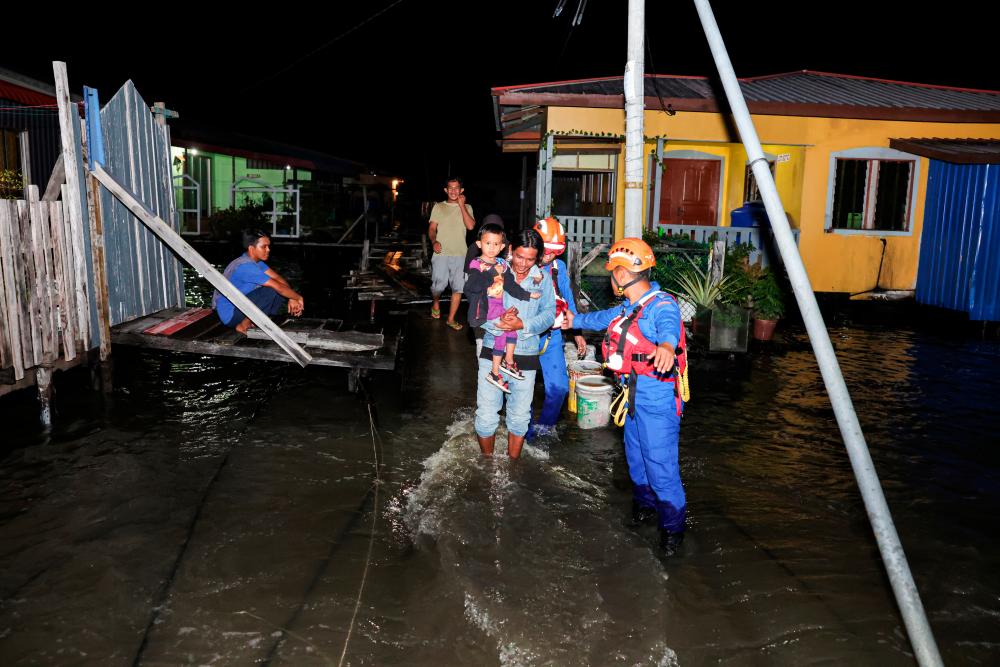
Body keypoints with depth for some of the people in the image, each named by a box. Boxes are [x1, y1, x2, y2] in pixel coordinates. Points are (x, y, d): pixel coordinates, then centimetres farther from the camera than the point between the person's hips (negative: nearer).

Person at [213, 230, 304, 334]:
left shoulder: (255, 261, 5)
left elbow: (277, 278, 3)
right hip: (230, 315, -9)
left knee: (283, 293, 1)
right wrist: (298, 297, -14)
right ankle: (244, 325, -12)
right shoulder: (246, 267, -25)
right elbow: (278, 287, -27)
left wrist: (292, 298, -9)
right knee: (271, 291, -25)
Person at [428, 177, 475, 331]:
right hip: (441, 254, -1)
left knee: (458, 287, -1)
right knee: (438, 285, -6)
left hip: (460, 254, 1)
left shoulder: (467, 207, 11)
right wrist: (434, 241, -15)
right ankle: (436, 304, 27)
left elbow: (470, 226, -6)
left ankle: (451, 319, 10)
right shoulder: (439, 207, 10)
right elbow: (432, 228, 5)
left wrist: (461, 205, -5)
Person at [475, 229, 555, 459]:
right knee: (486, 416, 2)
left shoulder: (543, 278, 2)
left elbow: (549, 314, -6)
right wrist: (499, 319, -23)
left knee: (519, 417, 14)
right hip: (493, 352, -1)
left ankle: (512, 462, 35)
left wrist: (522, 324, -22)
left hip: (525, 355, 1)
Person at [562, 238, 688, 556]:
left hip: (657, 395, -9)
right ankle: (645, 505, 43)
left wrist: (666, 345, -64)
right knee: (635, 456, 21)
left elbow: (669, 327, -41)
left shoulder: (662, 305, -18)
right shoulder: (629, 308, 13)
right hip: (636, 393, 10)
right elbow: (604, 318, 34)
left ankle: (673, 526, 13)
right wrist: (575, 319, 49)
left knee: (660, 464, -5)